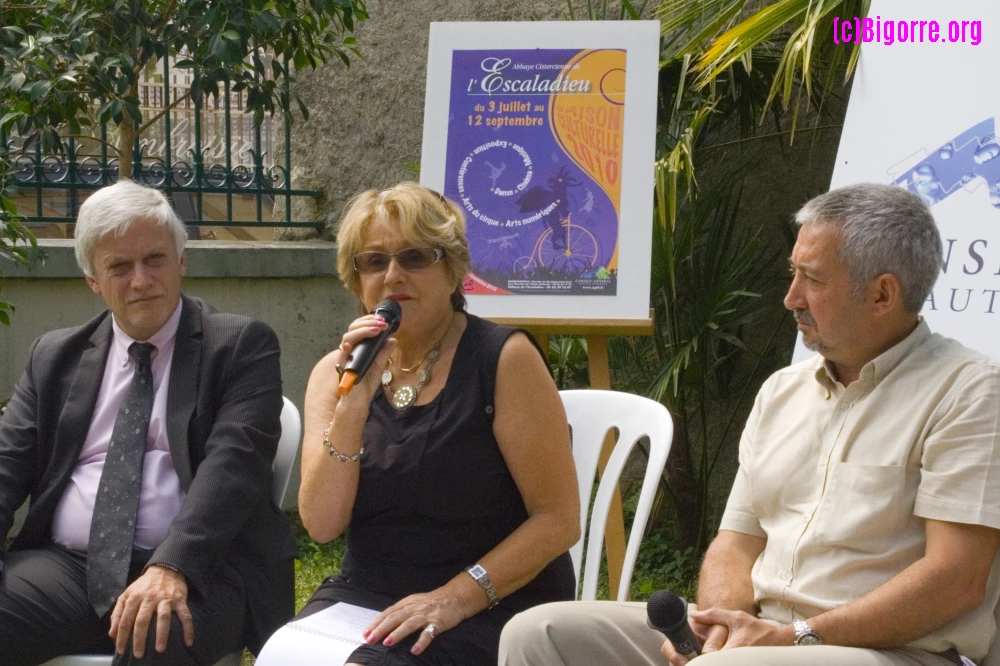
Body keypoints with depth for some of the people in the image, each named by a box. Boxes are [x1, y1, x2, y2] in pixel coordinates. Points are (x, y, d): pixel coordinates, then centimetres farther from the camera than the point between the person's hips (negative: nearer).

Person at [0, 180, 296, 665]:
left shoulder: (241, 346, 5)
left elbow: (234, 460, -9)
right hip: (66, 566, 4)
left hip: (195, 568, -4)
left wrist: (172, 566, -25)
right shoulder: (54, 357, 19)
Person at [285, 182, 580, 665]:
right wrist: (354, 402, -15)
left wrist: (458, 597, -18)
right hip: (365, 595, 4)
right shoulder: (334, 373, 7)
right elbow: (322, 525, -4)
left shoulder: (504, 358, -6)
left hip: (490, 607, -4)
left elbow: (558, 518, -9)